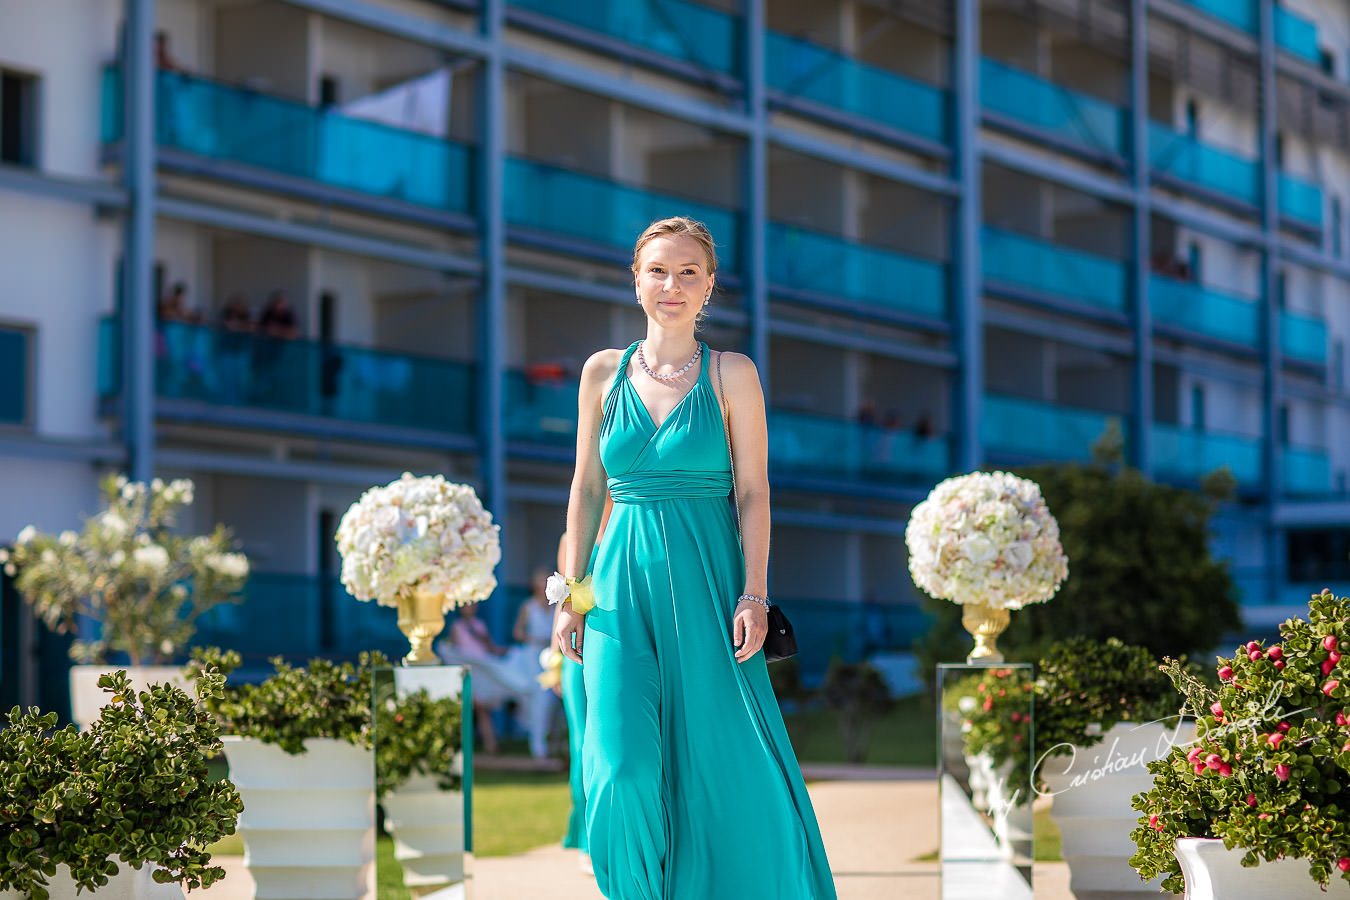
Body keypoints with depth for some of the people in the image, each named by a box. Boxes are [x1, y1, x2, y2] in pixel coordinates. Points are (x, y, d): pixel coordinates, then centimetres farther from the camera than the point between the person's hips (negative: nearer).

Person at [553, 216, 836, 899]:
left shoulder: (731, 375, 2)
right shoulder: (604, 373, 8)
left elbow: (754, 493, 0)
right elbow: (587, 489, 10)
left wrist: (754, 597, -9)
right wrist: (572, 595, 5)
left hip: (709, 582, -1)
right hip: (623, 582, 1)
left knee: (722, 767, -2)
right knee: (624, 771, -9)